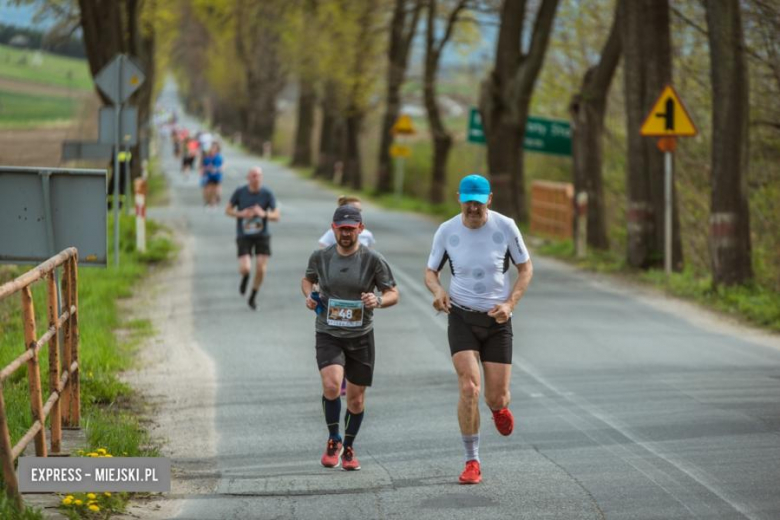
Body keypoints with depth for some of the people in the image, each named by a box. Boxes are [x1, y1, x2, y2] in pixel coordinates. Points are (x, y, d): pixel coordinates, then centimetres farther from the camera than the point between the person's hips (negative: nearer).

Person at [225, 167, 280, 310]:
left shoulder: (267, 194, -10)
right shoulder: (240, 192, -10)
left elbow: (277, 216, -9)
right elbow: (228, 210, 1)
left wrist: (264, 214, -30)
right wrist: (241, 214, -19)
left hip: (262, 235, 1)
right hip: (244, 236, -1)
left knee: (261, 269, -6)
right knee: (245, 269, -17)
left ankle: (253, 298, 20)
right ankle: (245, 277, 24)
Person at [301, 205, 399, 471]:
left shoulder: (373, 259, -8)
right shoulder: (321, 257, -2)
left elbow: (393, 294, -2)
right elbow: (307, 279, 18)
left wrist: (378, 301, -24)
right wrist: (309, 295, -3)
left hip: (361, 336, 1)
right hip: (328, 335, 0)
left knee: (356, 399, 7)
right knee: (331, 385, -24)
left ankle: (348, 448, 31)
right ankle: (333, 440, -1)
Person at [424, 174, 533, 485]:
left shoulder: (505, 227, -8)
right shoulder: (446, 231, -6)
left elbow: (526, 268, 2)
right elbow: (431, 272, 6)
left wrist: (510, 303, -12)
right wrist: (438, 291, -18)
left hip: (497, 320, 0)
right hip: (462, 317, 0)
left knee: (496, 399, 0)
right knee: (469, 388, -18)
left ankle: (499, 407, 41)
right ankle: (472, 462, -5)